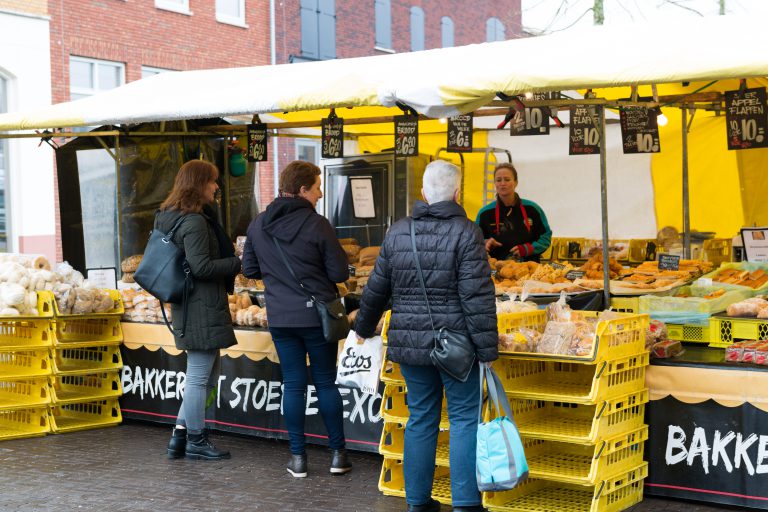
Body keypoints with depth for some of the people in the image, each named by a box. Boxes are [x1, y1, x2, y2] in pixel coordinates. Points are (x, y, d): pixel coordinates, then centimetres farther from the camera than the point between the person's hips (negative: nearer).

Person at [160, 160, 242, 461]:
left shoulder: (169, 217, 14)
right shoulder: (194, 222, -17)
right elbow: (201, 266, -22)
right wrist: (239, 262, -13)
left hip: (187, 306, 10)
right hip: (202, 308, -10)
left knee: (205, 376, 17)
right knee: (199, 377, 0)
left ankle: (180, 436, 18)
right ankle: (196, 441, 10)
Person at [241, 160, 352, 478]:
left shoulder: (258, 225, 1)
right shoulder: (317, 224, -13)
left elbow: (249, 270, 9)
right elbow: (340, 273, -11)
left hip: (280, 317, 3)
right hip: (317, 315, -3)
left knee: (293, 385, 9)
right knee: (326, 383, 8)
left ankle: (298, 457, 11)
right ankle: (338, 454, 14)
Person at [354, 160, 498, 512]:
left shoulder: (397, 233, 5)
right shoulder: (465, 233, -10)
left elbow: (376, 289, 13)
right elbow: (477, 296, -14)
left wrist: (364, 327, 28)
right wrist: (487, 348, -10)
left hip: (409, 342, 5)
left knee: (420, 418, 13)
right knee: (464, 419, 3)